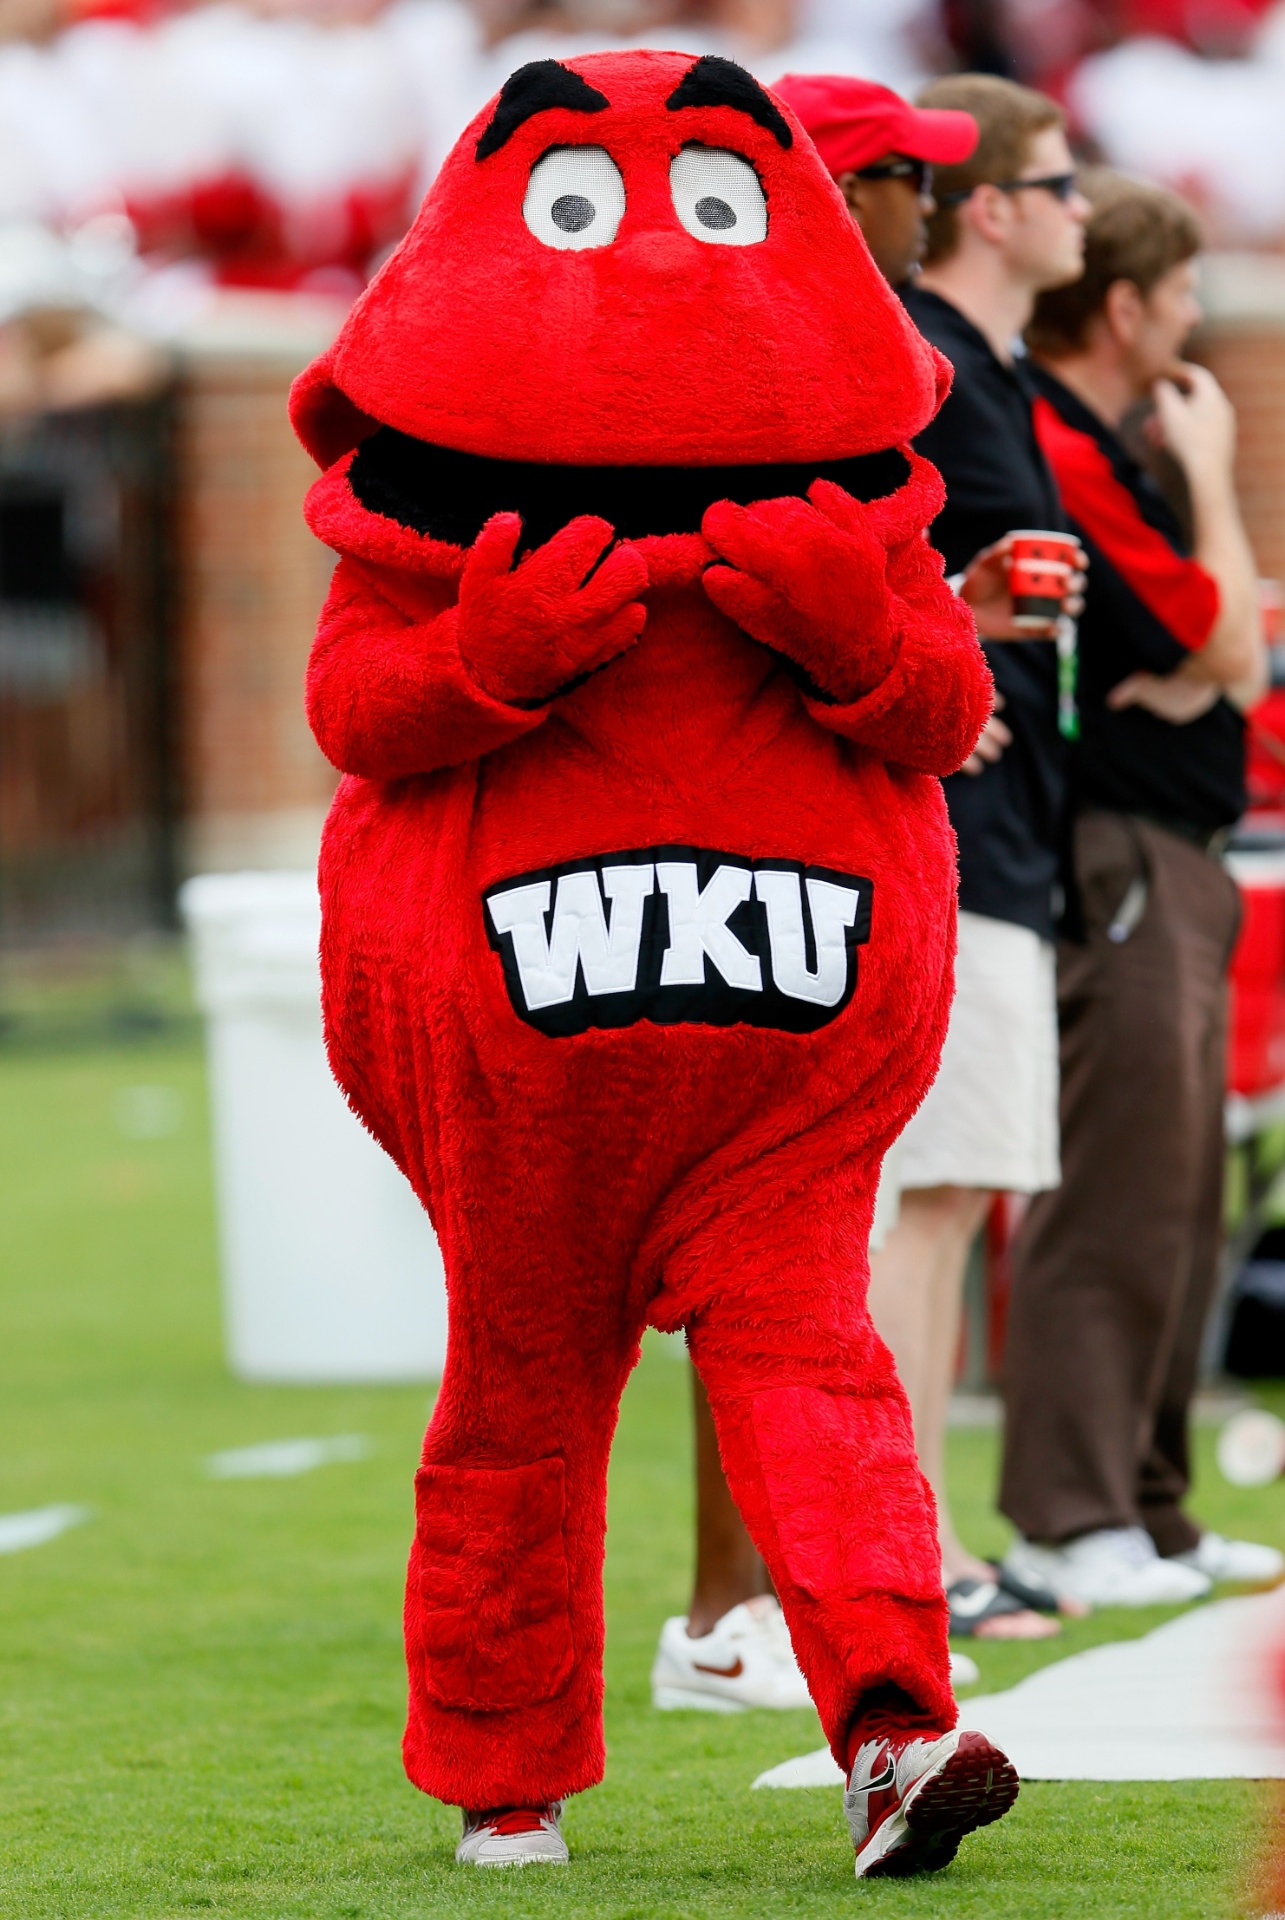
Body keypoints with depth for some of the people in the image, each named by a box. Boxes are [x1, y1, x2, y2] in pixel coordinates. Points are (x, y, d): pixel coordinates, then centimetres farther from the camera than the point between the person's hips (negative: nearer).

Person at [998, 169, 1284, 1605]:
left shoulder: (1096, 451, 18)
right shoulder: (1057, 455, -15)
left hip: (1168, 860, 11)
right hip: (1112, 856, -11)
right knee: (1114, 1196, -10)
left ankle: (1142, 1507, 18)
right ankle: (1064, 1520, -7)